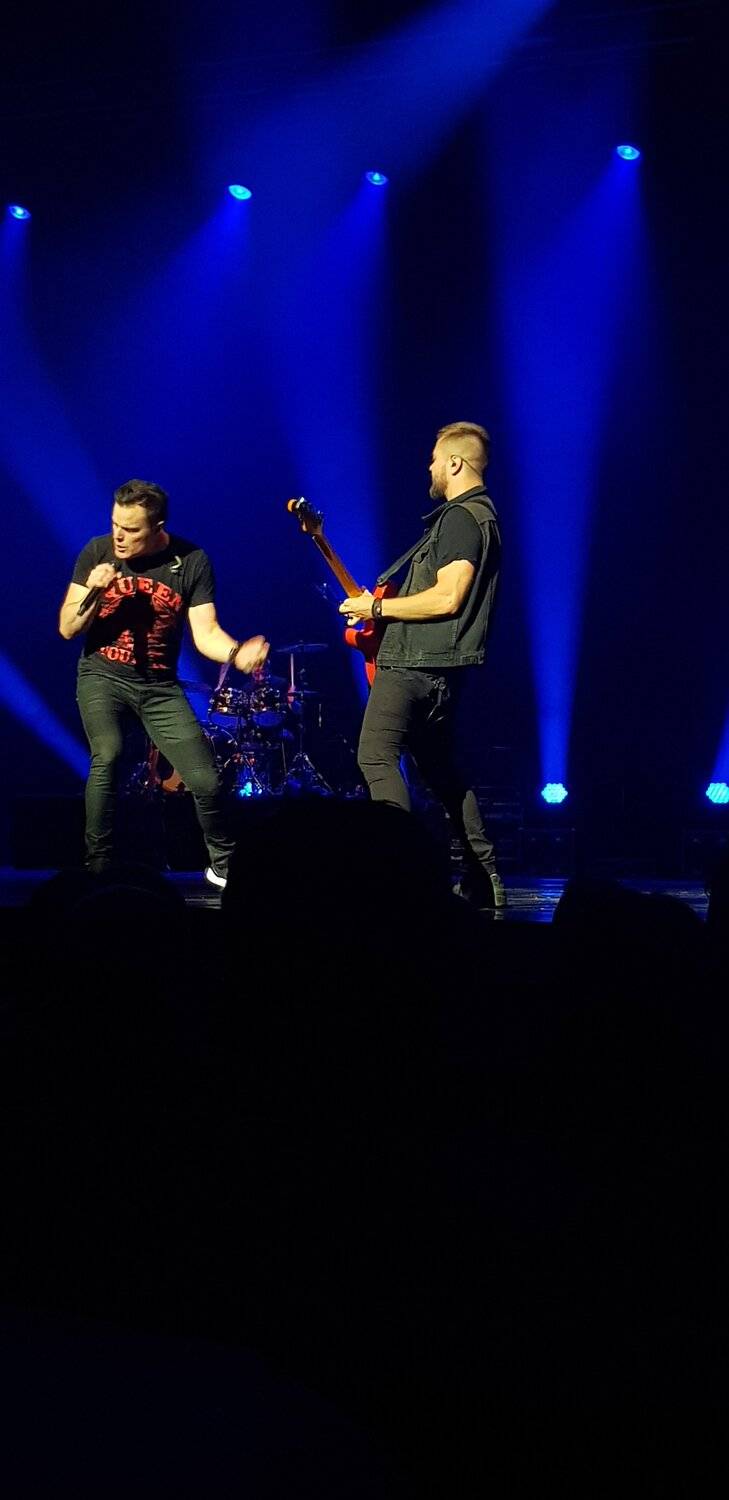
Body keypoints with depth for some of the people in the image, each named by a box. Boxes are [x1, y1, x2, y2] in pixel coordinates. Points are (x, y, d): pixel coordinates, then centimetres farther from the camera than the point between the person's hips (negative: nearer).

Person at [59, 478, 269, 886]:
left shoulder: (191, 561, -10)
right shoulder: (97, 552, -7)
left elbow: (205, 632, -13)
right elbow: (67, 629, -5)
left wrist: (237, 653, -34)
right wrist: (92, 593, -23)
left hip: (160, 686, 1)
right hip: (102, 676, 0)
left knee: (206, 779, -8)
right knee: (107, 755, -28)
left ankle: (224, 865, 18)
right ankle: (97, 867, -14)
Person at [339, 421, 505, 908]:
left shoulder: (461, 517, -15)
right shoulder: (481, 516, 19)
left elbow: (446, 598, -24)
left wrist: (377, 607, -14)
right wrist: (384, 606, 23)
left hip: (415, 664, -11)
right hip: (442, 664, 11)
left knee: (376, 758, -9)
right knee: (442, 768, 15)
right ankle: (485, 878, 15)